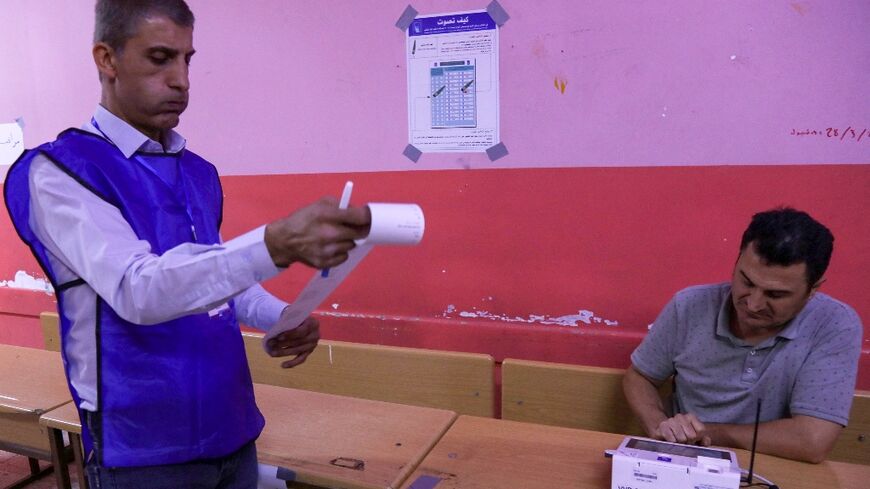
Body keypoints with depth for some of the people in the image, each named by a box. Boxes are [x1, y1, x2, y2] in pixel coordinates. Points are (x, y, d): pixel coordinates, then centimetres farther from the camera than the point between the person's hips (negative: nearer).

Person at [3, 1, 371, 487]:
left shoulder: (200, 172, 6)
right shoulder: (57, 171, -14)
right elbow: (137, 290, -28)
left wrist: (281, 317, -6)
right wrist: (277, 244, -41)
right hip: (142, 448, -5)